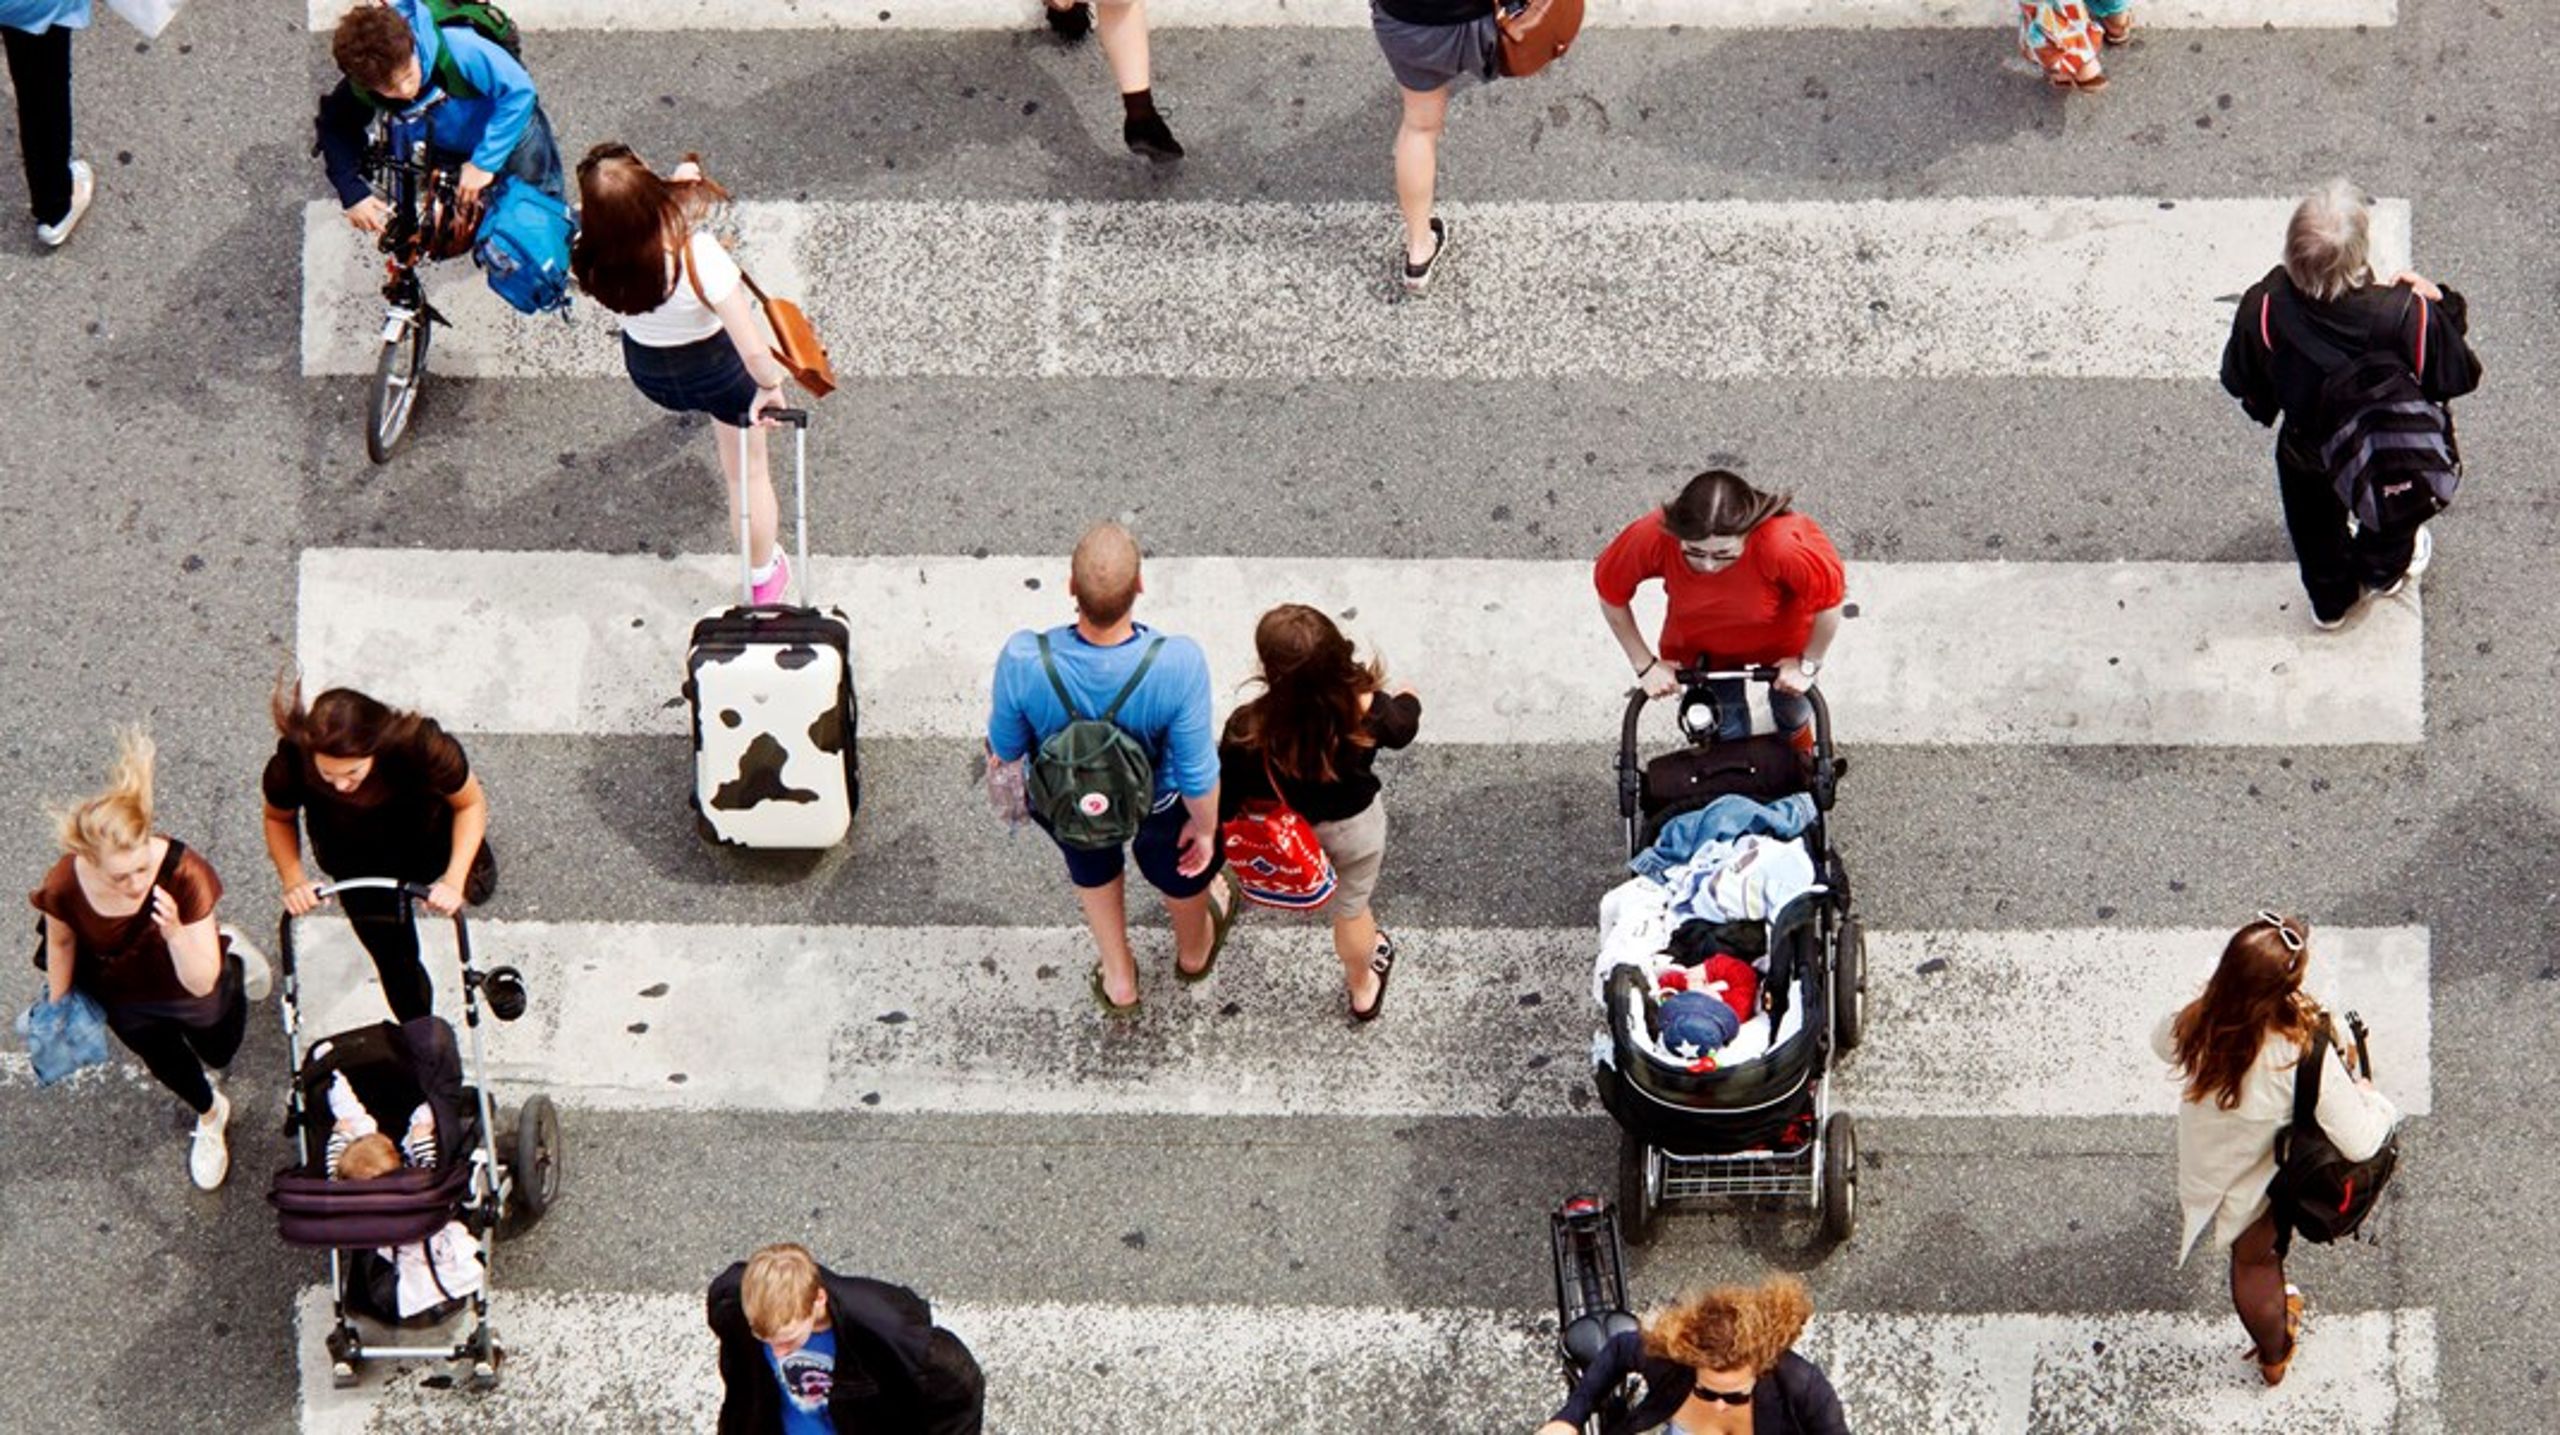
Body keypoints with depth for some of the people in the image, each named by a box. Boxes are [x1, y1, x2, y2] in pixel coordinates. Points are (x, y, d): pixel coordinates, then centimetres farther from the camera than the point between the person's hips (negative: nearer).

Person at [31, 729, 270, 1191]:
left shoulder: (183, 874, -44)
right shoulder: (65, 887, -38)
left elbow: (200, 984, -38)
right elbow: (61, 943, -12)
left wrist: (175, 932, -57)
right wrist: (57, 1007, 3)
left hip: (191, 992, -1)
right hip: (122, 998, 1)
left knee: (219, 1052, 32)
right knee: (167, 1064, 30)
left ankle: (234, 960, 59)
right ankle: (211, 1116, 65)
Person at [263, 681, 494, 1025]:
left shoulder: (419, 746, -43)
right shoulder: (292, 763, -39)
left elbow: (471, 803, -22)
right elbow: (278, 818, -14)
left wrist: (455, 880, -32)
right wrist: (293, 880, -30)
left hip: (429, 849, 0)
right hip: (357, 868, 0)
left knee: (475, 890, 29)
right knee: (394, 960, 13)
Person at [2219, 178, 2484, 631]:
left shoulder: (2264, 308, -37)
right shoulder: (2408, 316, -42)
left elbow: (2240, 380, -16)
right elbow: (2459, 376, -21)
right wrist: (2442, 305, -10)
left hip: (2306, 454, 1)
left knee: (2319, 532, 34)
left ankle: (2331, 602, 60)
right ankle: (2386, 569, 66)